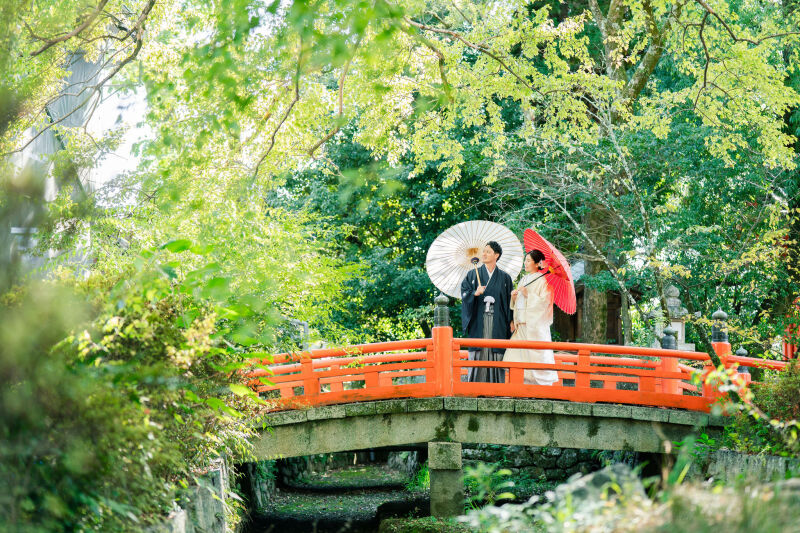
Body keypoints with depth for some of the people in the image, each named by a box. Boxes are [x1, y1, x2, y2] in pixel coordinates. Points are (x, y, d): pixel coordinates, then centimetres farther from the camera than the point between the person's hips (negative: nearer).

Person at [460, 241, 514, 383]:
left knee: (496, 357, -3)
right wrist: (475, 293, -18)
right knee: (477, 357, -7)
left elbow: (510, 300, 9)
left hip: (497, 323, 0)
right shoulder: (473, 275, 9)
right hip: (478, 324, 0)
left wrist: (511, 321, 1)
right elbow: (464, 294, 2)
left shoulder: (505, 278, 9)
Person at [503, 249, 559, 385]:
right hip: (522, 323, 8)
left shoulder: (542, 280, -5)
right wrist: (514, 296, 1)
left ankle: (542, 383, -5)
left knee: (536, 353, -9)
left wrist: (528, 294, -14)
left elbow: (544, 301, -13)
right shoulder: (524, 279, 19)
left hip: (535, 323, -8)